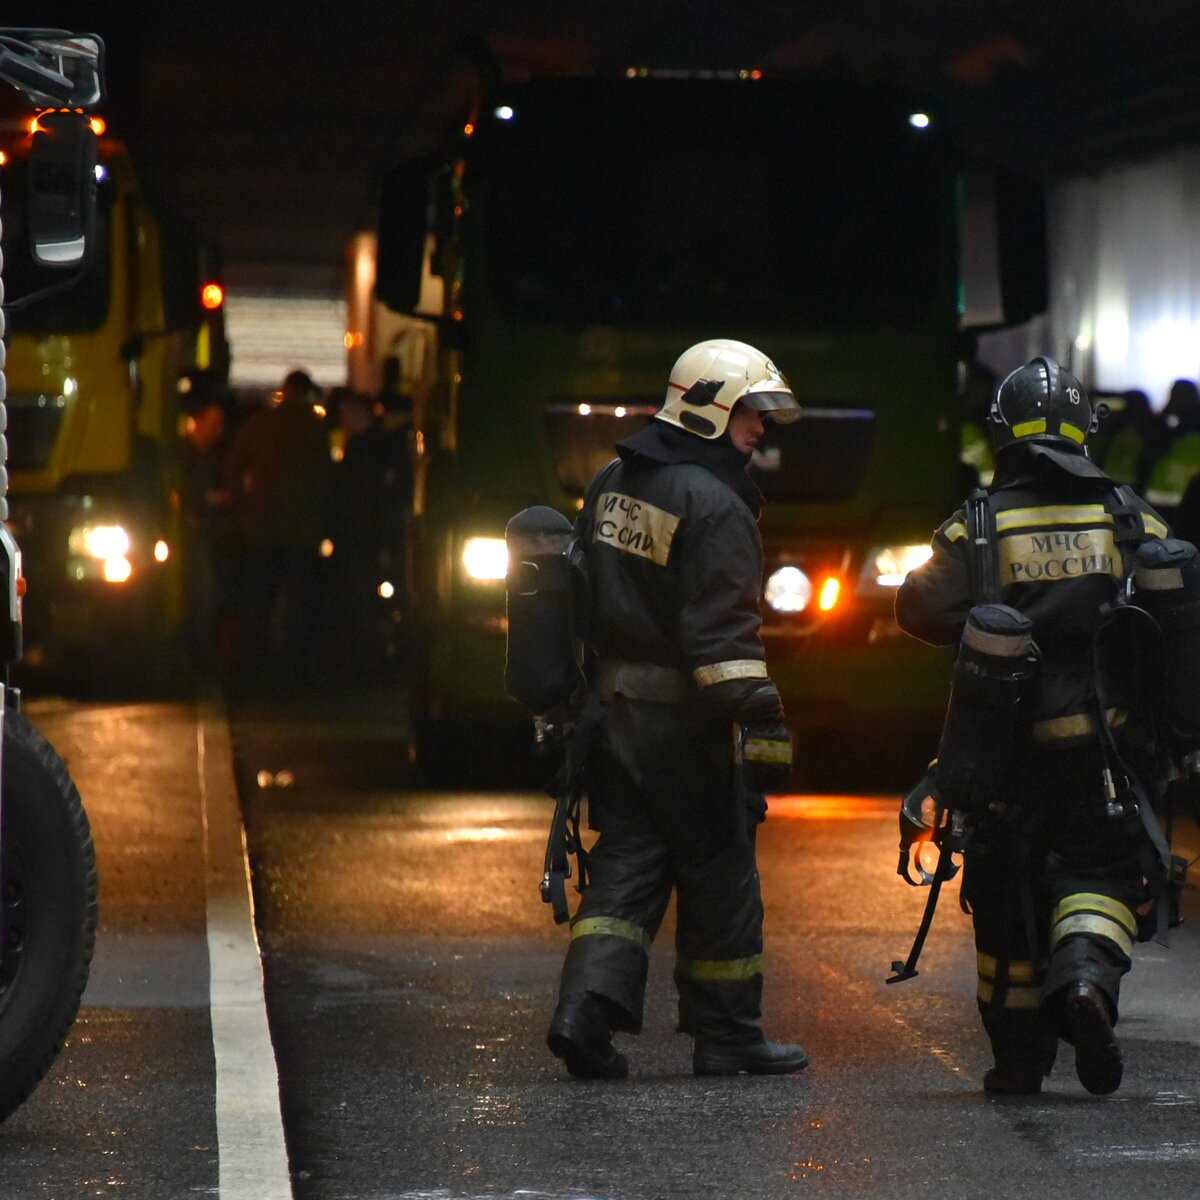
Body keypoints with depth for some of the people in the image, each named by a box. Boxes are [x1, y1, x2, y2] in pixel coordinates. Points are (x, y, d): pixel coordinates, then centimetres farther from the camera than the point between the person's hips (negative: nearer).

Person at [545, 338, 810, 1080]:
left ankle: (586, 1010, -7)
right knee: (719, 874, 4)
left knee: (626, 861, 8)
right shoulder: (713, 504, -15)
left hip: (613, 705, 8)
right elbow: (726, 629, -22)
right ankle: (727, 1033, 11)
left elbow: (583, 597, 18)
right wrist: (764, 725, -22)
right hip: (683, 716, -8)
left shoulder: (612, 484, 12)